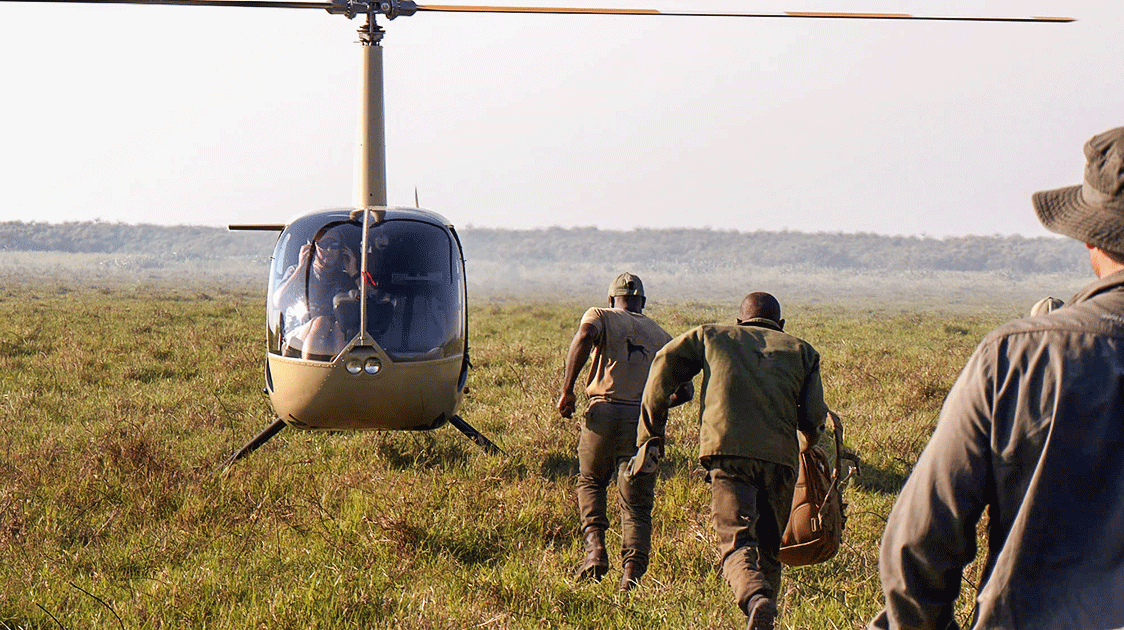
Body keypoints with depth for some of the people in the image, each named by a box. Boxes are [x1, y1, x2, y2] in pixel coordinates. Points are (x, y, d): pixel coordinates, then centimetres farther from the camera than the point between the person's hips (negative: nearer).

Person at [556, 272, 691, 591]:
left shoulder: (600, 316, 12)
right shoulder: (661, 335, 21)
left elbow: (584, 338, -13)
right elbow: (685, 391, 15)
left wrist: (567, 391, -9)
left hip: (604, 414, -1)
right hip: (644, 424, 1)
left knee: (591, 482, 23)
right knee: (636, 505, 7)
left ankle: (595, 546, 3)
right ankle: (632, 573, -9)